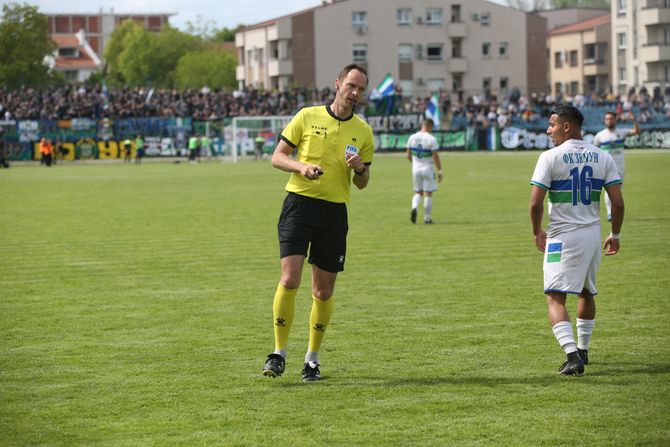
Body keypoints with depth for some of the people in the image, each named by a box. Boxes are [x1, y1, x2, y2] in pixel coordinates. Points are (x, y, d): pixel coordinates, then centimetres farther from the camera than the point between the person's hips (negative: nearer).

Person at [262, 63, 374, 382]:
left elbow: (362, 184, 15)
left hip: (334, 211, 3)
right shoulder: (307, 117, 2)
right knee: (289, 279, -15)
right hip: (299, 203, -3)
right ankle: (279, 353, -5)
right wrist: (301, 167, -15)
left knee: (323, 292, 4)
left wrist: (361, 169, -8)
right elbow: (277, 157, 4)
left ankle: (312, 358, 19)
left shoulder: (363, 131, 9)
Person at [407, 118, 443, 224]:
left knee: (418, 192, 16)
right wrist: (440, 170, -6)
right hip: (428, 168, -4)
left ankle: (414, 207, -13)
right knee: (428, 193, 5)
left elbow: (408, 156, 8)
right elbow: (435, 157, -14)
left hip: (416, 168, 4)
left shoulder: (412, 138, 2)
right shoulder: (431, 139, -13)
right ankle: (427, 218, 8)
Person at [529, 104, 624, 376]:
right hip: (593, 233, 5)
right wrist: (615, 235, 13)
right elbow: (618, 203, -1)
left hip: (562, 236, -5)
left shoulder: (550, 158, -9)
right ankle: (582, 350, 36)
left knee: (555, 298, -6)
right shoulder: (602, 158, 4)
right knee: (587, 293, 24)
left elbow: (535, 203, -13)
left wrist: (537, 232, 4)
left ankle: (573, 356, -23)